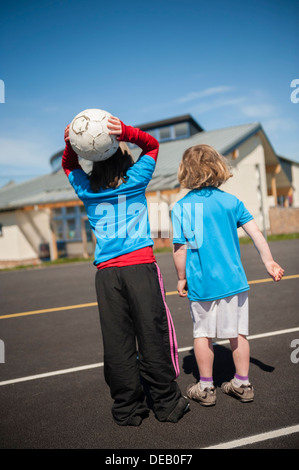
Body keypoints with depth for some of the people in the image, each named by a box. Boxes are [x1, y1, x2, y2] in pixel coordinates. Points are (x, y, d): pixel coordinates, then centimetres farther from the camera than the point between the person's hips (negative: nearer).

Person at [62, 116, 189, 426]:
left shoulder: (87, 190, 10)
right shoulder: (136, 181, 4)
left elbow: (68, 165, 29)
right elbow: (152, 144, 16)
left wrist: (70, 144, 8)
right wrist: (125, 132, -1)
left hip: (106, 273, 2)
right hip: (141, 266, -2)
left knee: (117, 342, 6)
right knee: (153, 337, 4)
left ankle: (127, 409, 17)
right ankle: (167, 403, 15)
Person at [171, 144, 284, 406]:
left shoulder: (181, 207, -7)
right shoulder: (231, 201, 0)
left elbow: (180, 248, -7)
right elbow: (255, 232, -3)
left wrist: (182, 278, 3)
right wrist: (268, 261, 3)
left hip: (201, 283, -2)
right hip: (232, 279, 2)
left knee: (202, 334, 12)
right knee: (237, 332, 13)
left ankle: (206, 388, 23)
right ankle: (243, 384, 25)